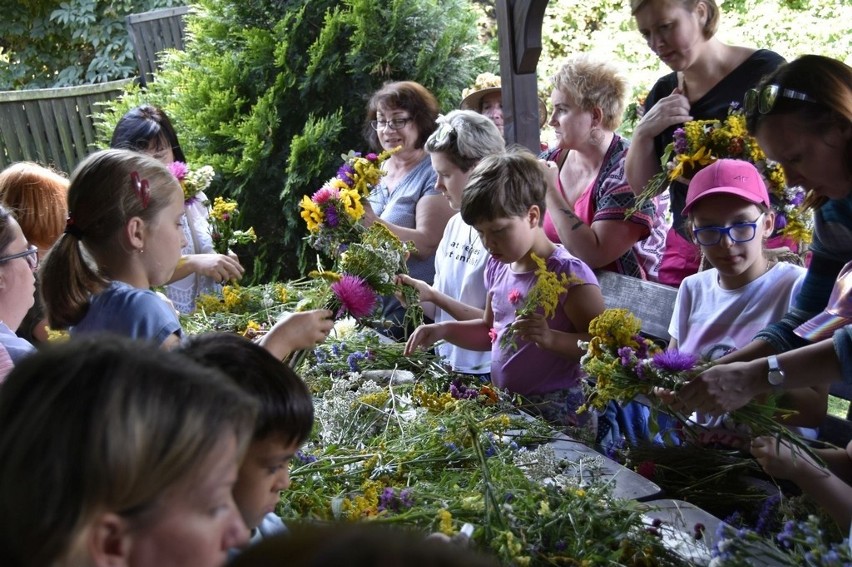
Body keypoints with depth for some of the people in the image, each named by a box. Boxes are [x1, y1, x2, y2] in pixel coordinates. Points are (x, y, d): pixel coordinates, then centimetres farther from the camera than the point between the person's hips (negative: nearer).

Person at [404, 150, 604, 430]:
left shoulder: (569, 275, -13)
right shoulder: (498, 268, 9)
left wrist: (551, 338, -30)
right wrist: (444, 330, 9)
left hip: (555, 417, -7)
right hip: (505, 406, 7)